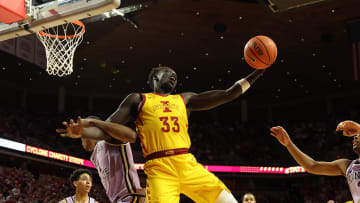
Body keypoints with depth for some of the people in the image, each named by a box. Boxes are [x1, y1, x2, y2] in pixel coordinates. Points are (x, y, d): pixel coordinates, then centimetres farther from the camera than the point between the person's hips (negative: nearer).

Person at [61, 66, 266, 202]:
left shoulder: (185, 100, 23)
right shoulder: (138, 100, 15)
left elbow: (228, 94, 21)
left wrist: (258, 72, 16)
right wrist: (81, 131, -11)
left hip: (188, 165, 4)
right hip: (159, 169, -4)